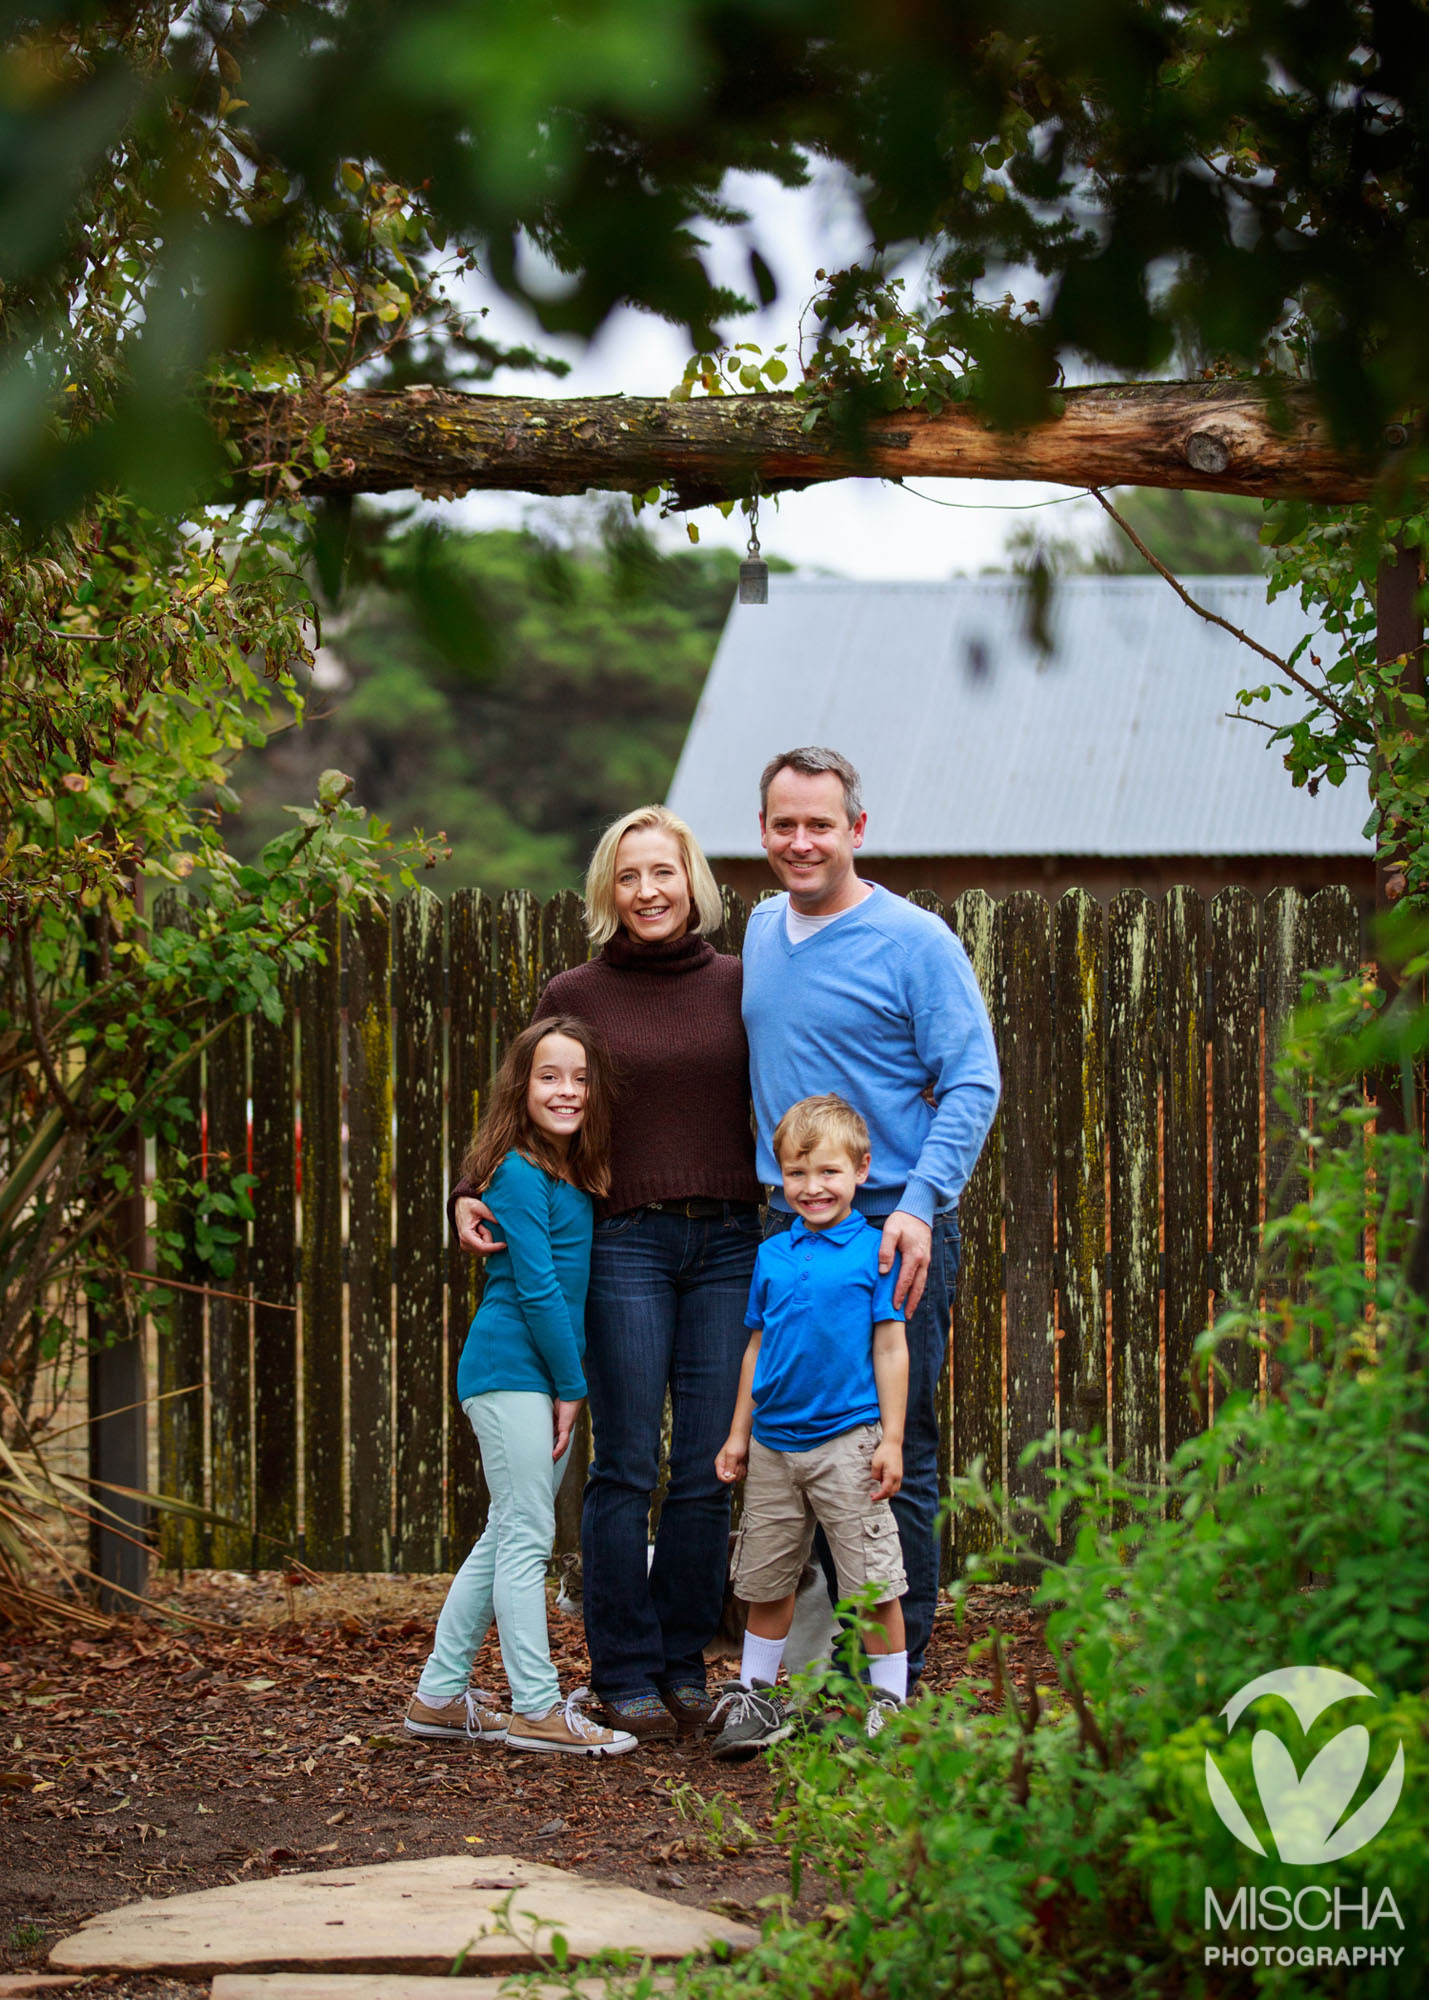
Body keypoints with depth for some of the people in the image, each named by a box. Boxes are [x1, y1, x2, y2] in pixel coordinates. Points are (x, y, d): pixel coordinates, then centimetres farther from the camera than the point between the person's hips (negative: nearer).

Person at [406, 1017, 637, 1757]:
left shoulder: (574, 1176, 15)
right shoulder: (521, 1173, -12)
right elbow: (536, 1286, -15)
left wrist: (570, 1385, 8)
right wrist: (571, 1384, -11)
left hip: (546, 1375, 9)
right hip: (510, 1369, -9)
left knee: (507, 1538, 12)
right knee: (526, 1537, -7)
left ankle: (440, 1695, 19)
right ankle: (536, 1709, -4)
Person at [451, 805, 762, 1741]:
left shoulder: (738, 984, 8)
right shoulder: (575, 996, 4)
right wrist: (469, 1194, -5)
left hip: (728, 1243, 2)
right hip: (625, 1243, -2)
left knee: (710, 1470, 3)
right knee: (628, 1467, -2)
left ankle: (684, 1663, 14)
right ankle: (625, 1673, 7)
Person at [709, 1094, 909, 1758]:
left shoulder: (874, 1250, -4)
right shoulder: (772, 1254, 9)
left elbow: (890, 1348, -3)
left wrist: (891, 1439, -6)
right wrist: (739, 1433, 15)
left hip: (847, 1442, -4)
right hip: (773, 1446, 5)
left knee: (874, 1583, -2)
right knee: (764, 1579, 11)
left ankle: (889, 1701, 9)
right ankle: (756, 1696, 24)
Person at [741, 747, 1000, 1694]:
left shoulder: (915, 941, -8)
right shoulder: (761, 931, 12)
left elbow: (973, 1084, -10)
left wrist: (919, 1204, -21)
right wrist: (789, 1182, 16)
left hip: (896, 1235, -6)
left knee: (898, 1461, -2)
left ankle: (895, 1676, 5)